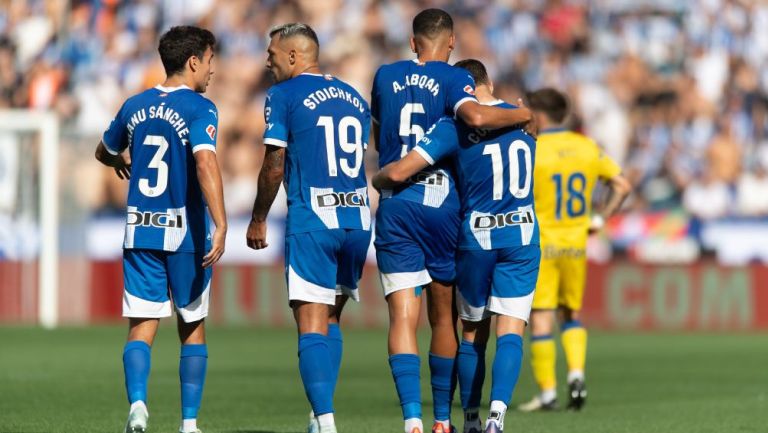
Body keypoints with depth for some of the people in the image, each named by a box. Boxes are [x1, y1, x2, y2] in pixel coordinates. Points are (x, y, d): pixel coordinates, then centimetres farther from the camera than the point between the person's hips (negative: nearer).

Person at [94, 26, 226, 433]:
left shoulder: (135, 106, 8)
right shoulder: (199, 108, -8)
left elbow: (104, 152, 25)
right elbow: (205, 163, -24)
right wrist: (221, 225, -28)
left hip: (139, 232, 3)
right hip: (185, 233, -3)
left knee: (141, 327, 2)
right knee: (192, 329, 11)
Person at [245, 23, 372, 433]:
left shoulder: (284, 95, -3)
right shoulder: (353, 97, 15)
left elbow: (274, 166, -5)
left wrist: (259, 219, 6)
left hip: (311, 221, -6)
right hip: (358, 220, 6)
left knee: (312, 326, -6)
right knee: (330, 319, 18)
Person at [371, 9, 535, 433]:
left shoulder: (385, 76, 10)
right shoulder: (454, 79, -3)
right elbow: (475, 116, -23)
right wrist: (523, 115, -8)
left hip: (394, 206, 1)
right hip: (441, 205, -1)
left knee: (403, 317, -6)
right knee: (444, 316, 12)